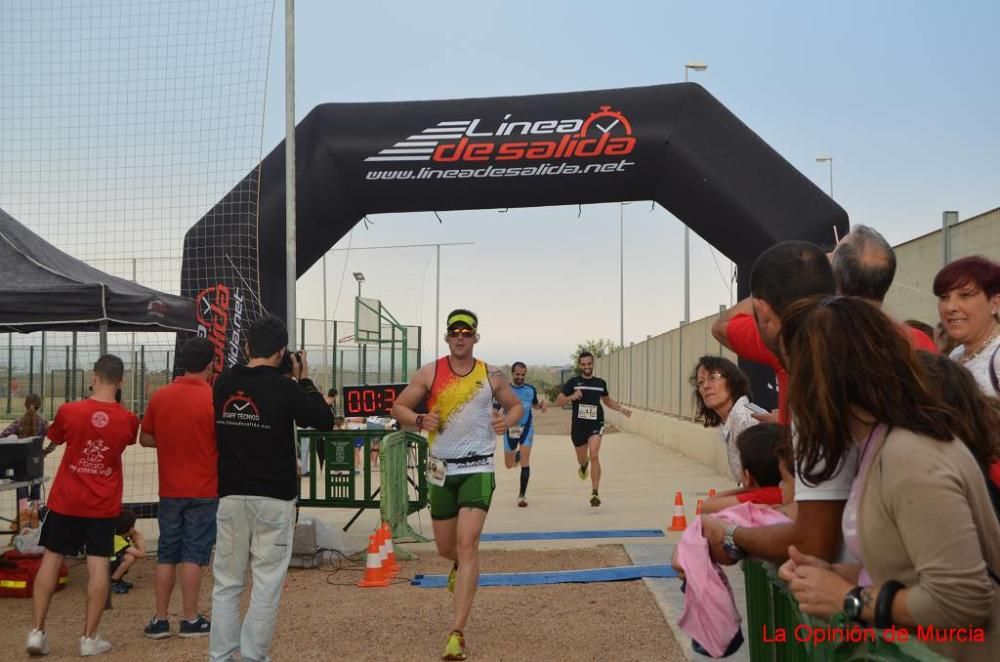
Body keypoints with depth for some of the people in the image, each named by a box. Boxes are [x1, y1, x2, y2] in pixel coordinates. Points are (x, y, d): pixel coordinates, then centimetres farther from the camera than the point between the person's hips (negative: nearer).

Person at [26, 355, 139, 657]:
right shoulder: (128, 419, -9)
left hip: (66, 500, 0)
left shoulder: (69, 411, -12)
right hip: (104, 505, 0)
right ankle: (90, 638, 7)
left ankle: (37, 632, 11)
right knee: (99, 565, 4)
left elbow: (54, 438, 9)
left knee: (51, 559, 11)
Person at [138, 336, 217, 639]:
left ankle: (160, 620, 15)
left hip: (170, 490, 4)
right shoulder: (214, 398, -13)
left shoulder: (159, 396, 0)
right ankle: (190, 620, 9)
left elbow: (145, 438, 9)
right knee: (193, 554, 3)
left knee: (166, 554, 11)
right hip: (204, 490, -4)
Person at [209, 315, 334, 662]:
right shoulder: (284, 388, -12)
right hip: (273, 498, -4)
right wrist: (304, 379, 5)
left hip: (231, 496, 5)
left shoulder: (223, 383, 3)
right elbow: (325, 420, -2)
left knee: (226, 582, 11)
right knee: (267, 584, 3)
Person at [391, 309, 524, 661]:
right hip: (442, 470, 2)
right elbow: (398, 407, 5)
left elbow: (516, 405, 17)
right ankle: (460, 565, 53)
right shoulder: (429, 373, -1)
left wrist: (508, 420, -6)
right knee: (445, 548, 13)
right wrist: (420, 420, -16)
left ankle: (457, 632, -12)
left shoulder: (491, 376, 1)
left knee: (467, 544, -15)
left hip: (478, 469, -2)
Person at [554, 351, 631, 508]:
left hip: (596, 424, 0)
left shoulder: (601, 383, 6)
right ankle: (584, 466, 59)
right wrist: (571, 397, -23)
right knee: (581, 458, 18)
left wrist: (621, 409, 13)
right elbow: (558, 402, -5)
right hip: (578, 425, 1)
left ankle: (595, 493, -18)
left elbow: (607, 400, 25)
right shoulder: (573, 382, -2)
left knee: (594, 455, -21)